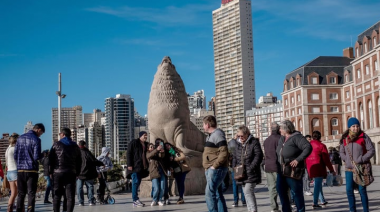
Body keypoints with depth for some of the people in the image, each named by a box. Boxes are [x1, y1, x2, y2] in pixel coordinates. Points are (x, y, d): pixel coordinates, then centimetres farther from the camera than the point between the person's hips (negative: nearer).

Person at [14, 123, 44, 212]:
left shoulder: (20, 138, 9)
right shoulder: (36, 139, -9)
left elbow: (15, 155, 9)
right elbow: (36, 157, -15)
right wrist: (42, 156, 6)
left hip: (20, 170, 5)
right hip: (31, 170, -5)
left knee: (21, 194, 12)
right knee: (31, 194, 0)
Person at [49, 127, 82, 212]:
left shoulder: (56, 144, 2)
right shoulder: (75, 146, 12)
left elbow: (50, 159, -1)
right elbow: (79, 161, 11)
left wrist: (51, 172, 4)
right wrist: (77, 173, 14)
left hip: (58, 172, -1)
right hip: (71, 173, 1)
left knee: (57, 195, 7)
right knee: (70, 196, -1)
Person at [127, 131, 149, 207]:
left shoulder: (146, 144, 17)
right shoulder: (133, 143, -3)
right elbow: (129, 153, -7)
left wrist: (146, 166, 14)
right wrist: (129, 165, -15)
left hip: (142, 167, 7)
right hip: (135, 166, -7)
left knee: (137, 183, 8)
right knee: (135, 182, -10)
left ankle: (136, 201, 11)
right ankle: (135, 200, -8)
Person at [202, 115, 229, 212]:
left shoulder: (218, 134, -13)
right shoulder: (210, 136, 19)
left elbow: (224, 153, -22)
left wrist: (214, 166, -20)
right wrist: (208, 167, 13)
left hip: (216, 169, -10)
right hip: (211, 170, 10)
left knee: (210, 193, -14)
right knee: (218, 194, 10)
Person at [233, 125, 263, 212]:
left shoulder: (254, 142, -5)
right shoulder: (238, 145, 14)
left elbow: (258, 156, -13)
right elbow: (235, 158, 22)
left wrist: (251, 168, -19)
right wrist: (235, 167, 5)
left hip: (251, 173, -7)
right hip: (242, 174, 7)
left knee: (248, 191, -18)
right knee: (248, 192, 12)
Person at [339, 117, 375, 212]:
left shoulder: (363, 137, -4)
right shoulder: (345, 138, 7)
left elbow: (371, 150, -6)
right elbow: (342, 152, 16)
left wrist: (361, 160, -15)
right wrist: (347, 160, -3)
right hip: (349, 169, 4)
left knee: (362, 190, -2)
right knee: (349, 190, 6)